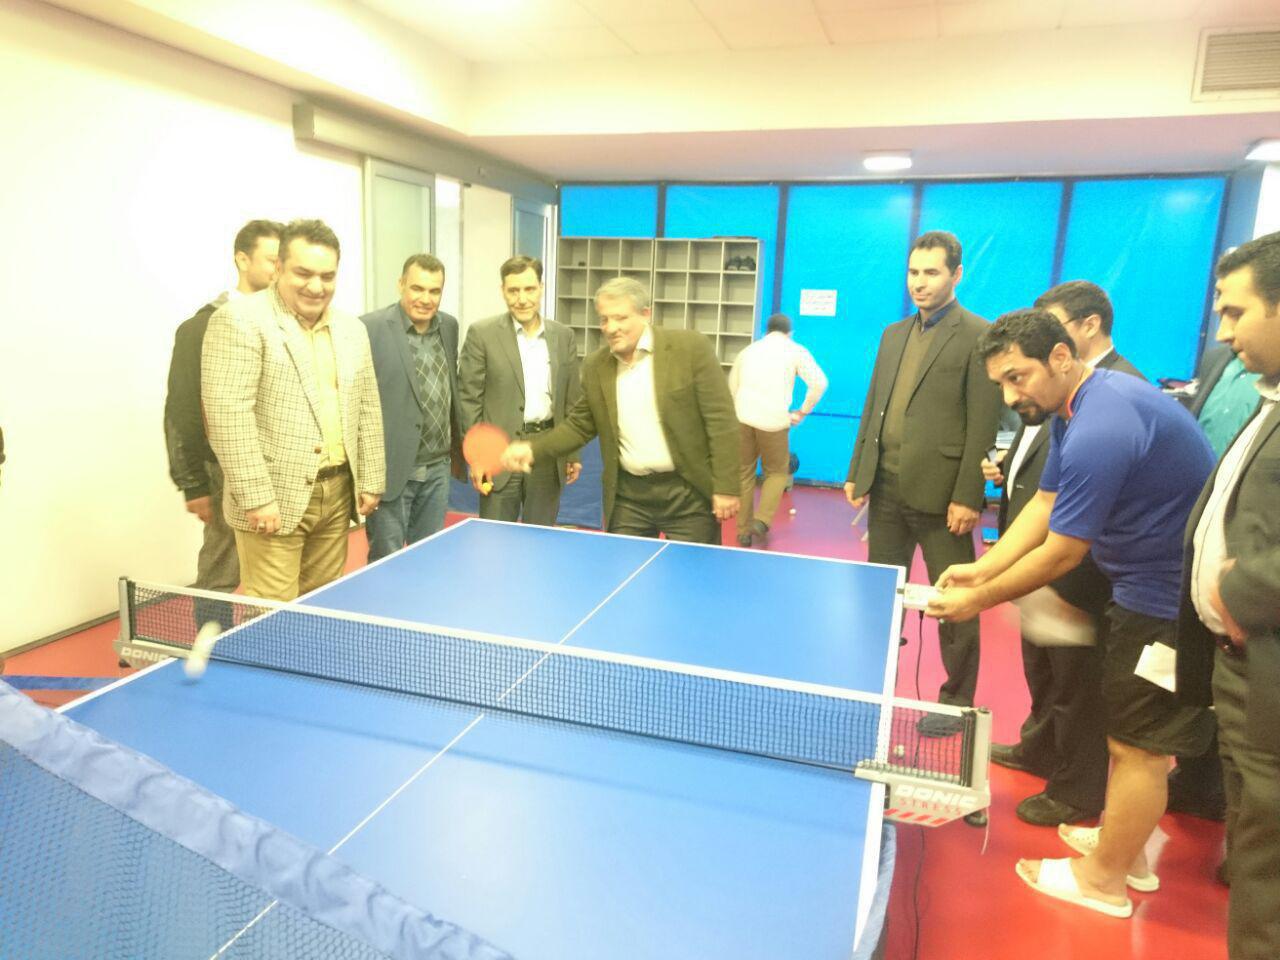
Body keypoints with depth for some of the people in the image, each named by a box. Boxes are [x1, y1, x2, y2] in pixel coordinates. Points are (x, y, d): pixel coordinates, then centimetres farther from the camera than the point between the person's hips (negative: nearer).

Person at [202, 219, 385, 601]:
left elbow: (368, 410, 15)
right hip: (276, 498, -6)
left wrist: (370, 481, 11)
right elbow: (227, 414, -15)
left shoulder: (352, 329, 12)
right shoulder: (239, 320, -9)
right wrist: (257, 497, -19)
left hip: (338, 493, 6)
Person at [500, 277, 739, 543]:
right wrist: (533, 449, -4)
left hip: (688, 494, -3)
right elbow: (580, 426, 12)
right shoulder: (595, 366, 5)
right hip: (628, 496, 4)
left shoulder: (691, 347, -10)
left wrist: (725, 487, -14)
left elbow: (720, 420, -11)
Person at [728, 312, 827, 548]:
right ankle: (761, 520, -4)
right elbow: (819, 382, -3)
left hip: (741, 418, 3)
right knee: (777, 473, 14)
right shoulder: (795, 351, 11)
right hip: (773, 421, -3)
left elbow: (731, 387, 26)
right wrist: (802, 411, 5)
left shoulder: (749, 349, 24)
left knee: (744, 474, 13)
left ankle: (743, 530, 13)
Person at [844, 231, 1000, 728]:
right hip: (887, 487, 7)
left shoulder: (978, 336, -6)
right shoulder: (894, 334, 15)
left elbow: (983, 426, -11)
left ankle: (957, 699, 22)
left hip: (940, 492, -6)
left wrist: (967, 496, -16)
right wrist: (857, 472, 12)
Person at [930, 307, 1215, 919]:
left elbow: (1060, 554, -24)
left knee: (1138, 745, 4)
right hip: (1147, 585, 10)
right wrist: (982, 568, -4)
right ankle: (1125, 845, 39)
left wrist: (979, 600, -13)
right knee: (1133, 734, 21)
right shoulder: (1077, 407, 4)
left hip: (1171, 604, -10)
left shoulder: (1098, 432, -29)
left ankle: (1103, 879, 21)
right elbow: (1044, 506, 7)